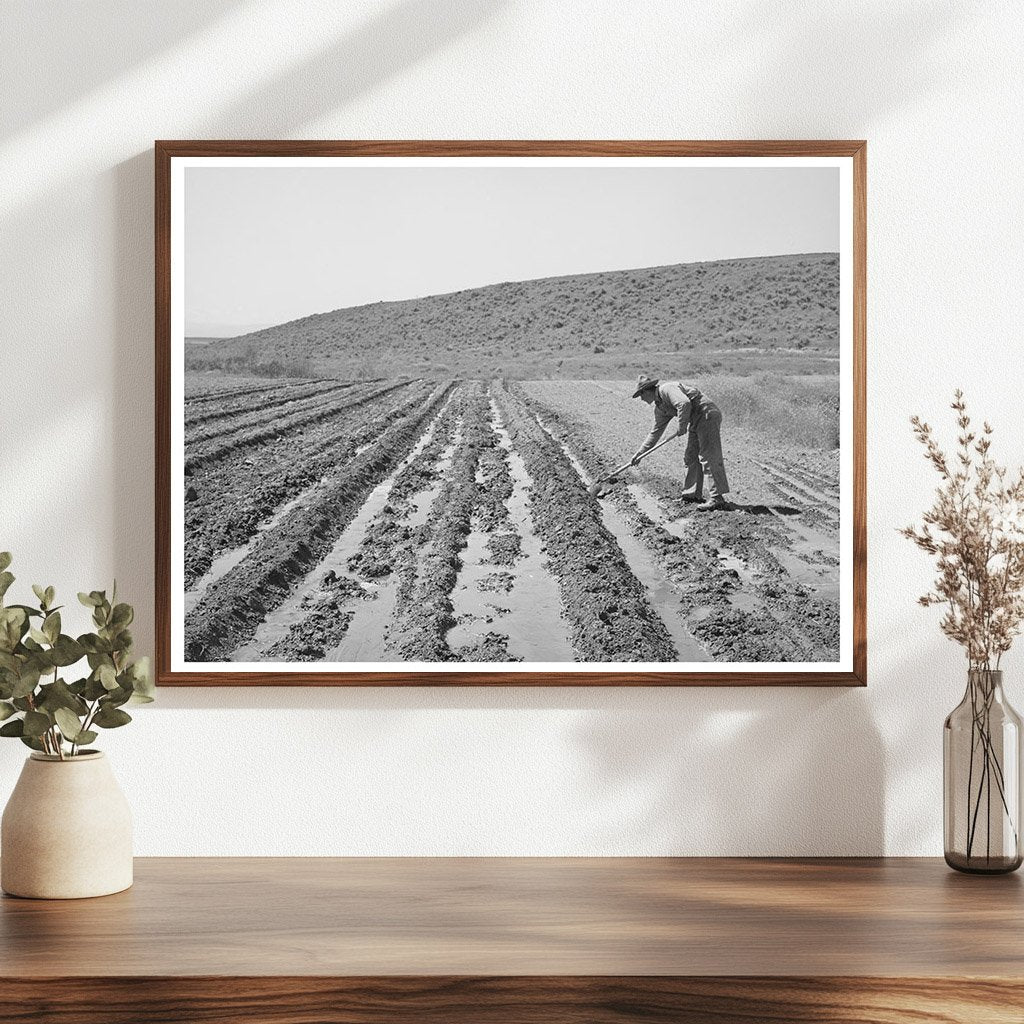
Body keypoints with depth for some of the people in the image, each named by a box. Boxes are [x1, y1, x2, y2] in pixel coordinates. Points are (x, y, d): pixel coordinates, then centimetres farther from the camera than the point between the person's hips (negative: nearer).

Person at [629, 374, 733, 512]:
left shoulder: (666, 389, -13)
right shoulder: (659, 407, 18)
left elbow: (684, 404, -30)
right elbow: (656, 432, 26)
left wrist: (681, 426, -18)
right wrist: (640, 453, 28)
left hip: (707, 415, -11)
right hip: (696, 422, 11)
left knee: (709, 458, -14)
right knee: (691, 458, 14)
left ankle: (717, 499, -17)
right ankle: (693, 494, 21)